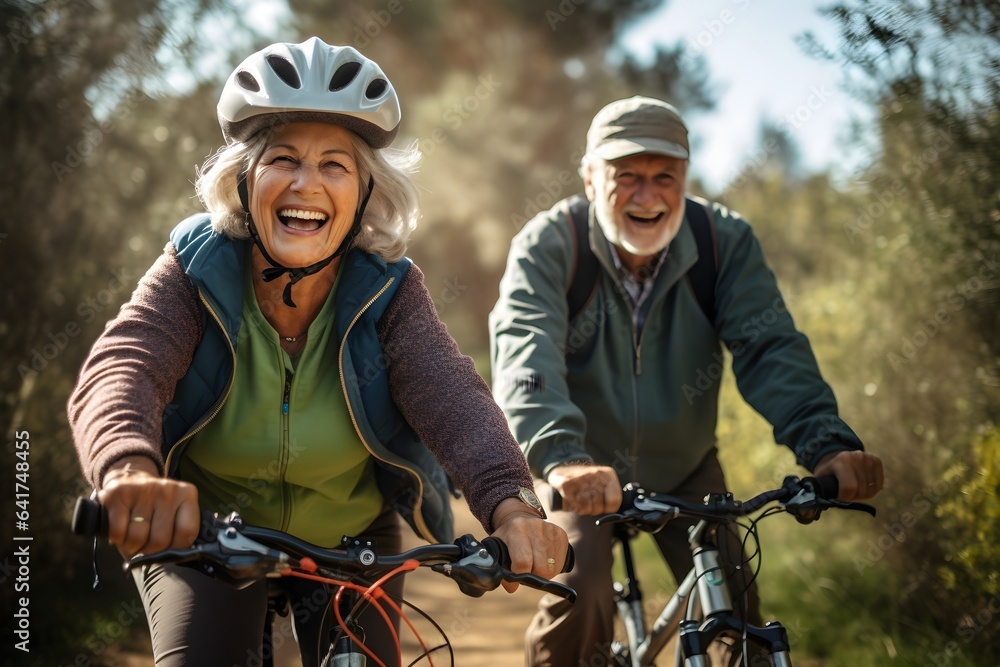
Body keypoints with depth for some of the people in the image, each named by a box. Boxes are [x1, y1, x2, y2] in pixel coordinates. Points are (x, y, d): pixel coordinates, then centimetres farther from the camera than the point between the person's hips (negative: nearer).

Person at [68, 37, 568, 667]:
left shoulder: (388, 293, -18)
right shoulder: (195, 274, -20)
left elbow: (452, 396, -33)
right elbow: (119, 375, -36)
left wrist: (511, 504, -54)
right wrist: (134, 472, -61)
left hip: (350, 540, 1)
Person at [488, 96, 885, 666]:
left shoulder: (726, 241, -14)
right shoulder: (549, 245, -21)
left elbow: (771, 347, -24)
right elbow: (524, 354, -36)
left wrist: (827, 444, -42)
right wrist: (562, 458, -55)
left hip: (685, 470, 2)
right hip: (583, 475, -2)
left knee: (735, 603, -8)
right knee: (578, 596, -21)